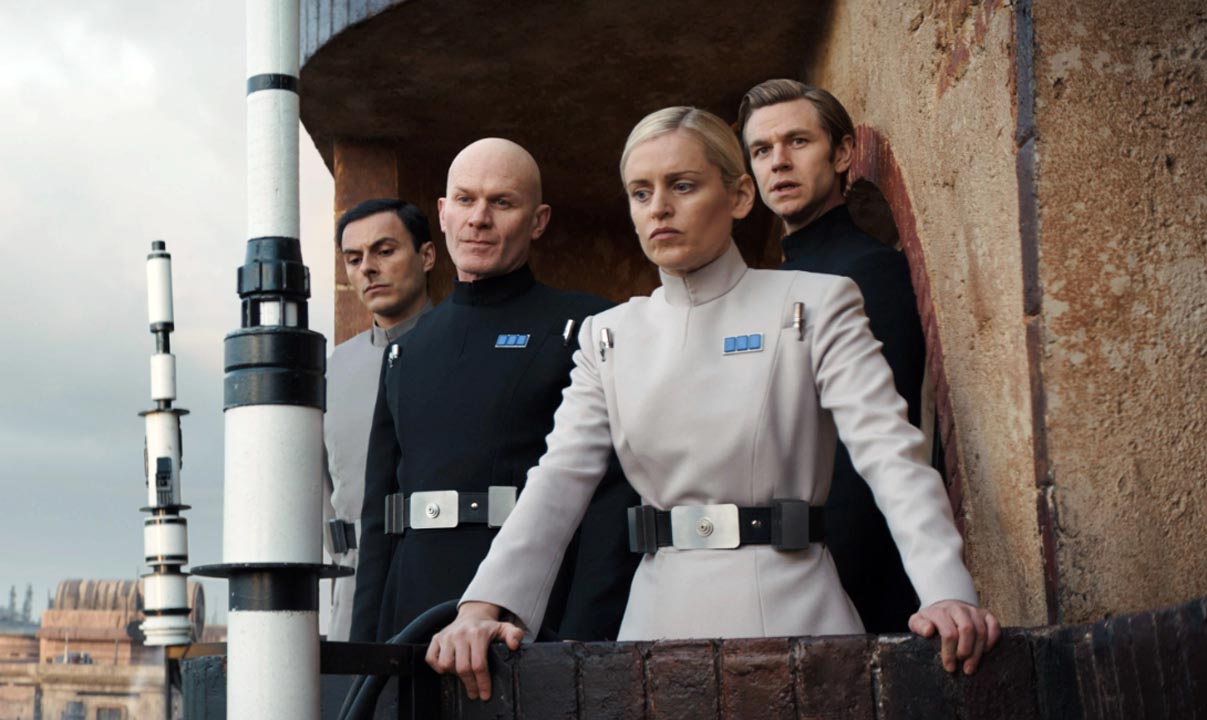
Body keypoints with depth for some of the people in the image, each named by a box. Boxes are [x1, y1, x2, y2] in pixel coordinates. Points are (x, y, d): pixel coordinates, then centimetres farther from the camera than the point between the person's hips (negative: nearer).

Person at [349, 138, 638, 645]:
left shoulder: (585, 328, 1)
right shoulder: (406, 350, 17)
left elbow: (615, 498, -7)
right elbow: (377, 513, 17)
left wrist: (581, 649, -15)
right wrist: (364, 648, 9)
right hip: (413, 624, 4)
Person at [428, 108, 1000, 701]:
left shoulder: (816, 305, -1)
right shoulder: (609, 335, 9)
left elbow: (890, 453, -11)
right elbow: (559, 480, 0)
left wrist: (947, 593, -27)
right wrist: (484, 606, -16)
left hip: (788, 608, -3)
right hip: (660, 614, 3)